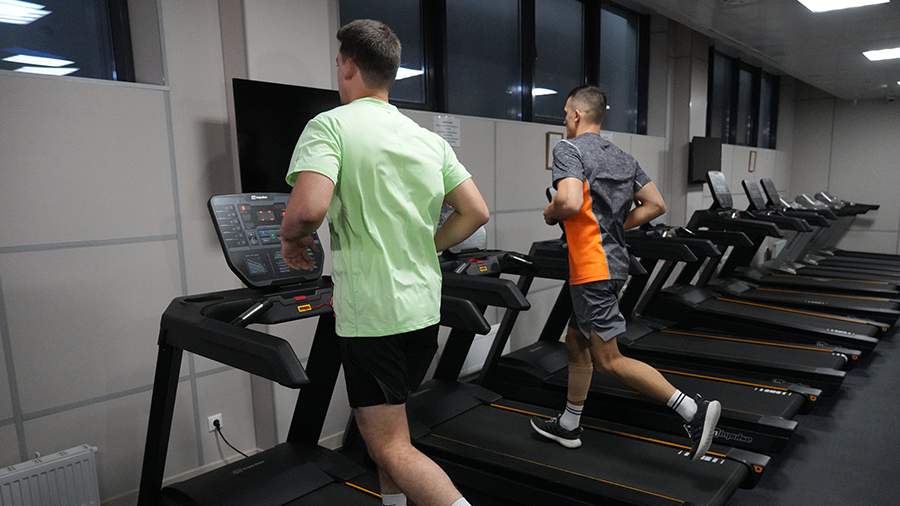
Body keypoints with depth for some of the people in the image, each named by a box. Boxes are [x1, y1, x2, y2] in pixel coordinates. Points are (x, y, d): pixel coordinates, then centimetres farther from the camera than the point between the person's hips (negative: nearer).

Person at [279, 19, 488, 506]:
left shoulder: (330, 126, -11)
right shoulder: (429, 139, 7)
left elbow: (308, 210, -26)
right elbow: (476, 213, 5)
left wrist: (292, 241, -4)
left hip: (371, 316, -7)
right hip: (423, 309, 7)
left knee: (390, 447, 4)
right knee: (388, 429, 25)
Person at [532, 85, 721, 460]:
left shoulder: (568, 149, -10)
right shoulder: (621, 157, 15)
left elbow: (570, 202, -27)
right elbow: (655, 205, 13)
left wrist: (549, 214, -6)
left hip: (593, 267, -10)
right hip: (611, 261, 10)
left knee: (608, 359, -5)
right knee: (576, 342, 19)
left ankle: (694, 410, -6)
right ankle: (568, 426, 30)